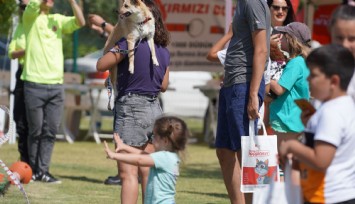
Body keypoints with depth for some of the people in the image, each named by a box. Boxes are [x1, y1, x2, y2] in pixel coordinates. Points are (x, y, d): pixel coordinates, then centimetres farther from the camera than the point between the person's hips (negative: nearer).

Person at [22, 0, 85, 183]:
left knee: (51, 131, 2)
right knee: (36, 131, 1)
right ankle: (33, 170, 13)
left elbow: (80, 22, -1)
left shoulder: (58, 20, 13)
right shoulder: (30, 16, 1)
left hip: (56, 85, 4)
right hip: (35, 84, -4)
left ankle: (43, 170, 7)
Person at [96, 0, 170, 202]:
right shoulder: (164, 50, 8)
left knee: (128, 173, -6)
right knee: (146, 171, 12)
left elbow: (101, 65, -10)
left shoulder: (130, 43, -13)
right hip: (154, 108, 7)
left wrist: (110, 48, 7)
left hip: (131, 109, -7)